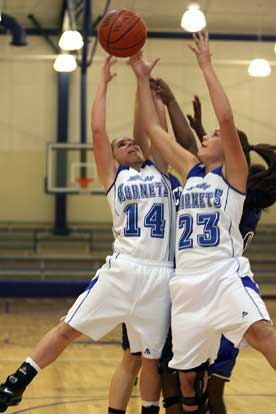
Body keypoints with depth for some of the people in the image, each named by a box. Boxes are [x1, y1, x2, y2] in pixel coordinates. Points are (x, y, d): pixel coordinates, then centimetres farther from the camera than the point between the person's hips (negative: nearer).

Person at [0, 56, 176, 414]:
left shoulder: (158, 170, 17)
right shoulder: (113, 176, 10)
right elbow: (97, 130, 3)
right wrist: (104, 82, 8)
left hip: (159, 275, 2)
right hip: (122, 269, -2)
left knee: (152, 356, 5)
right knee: (68, 329, -3)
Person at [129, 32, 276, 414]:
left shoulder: (233, 172, 2)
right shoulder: (191, 170, 18)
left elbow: (226, 117, -13)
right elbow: (153, 128, 20)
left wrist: (206, 65, -10)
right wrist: (143, 79, 19)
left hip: (225, 274, -6)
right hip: (188, 281, 6)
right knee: (186, 370, 8)